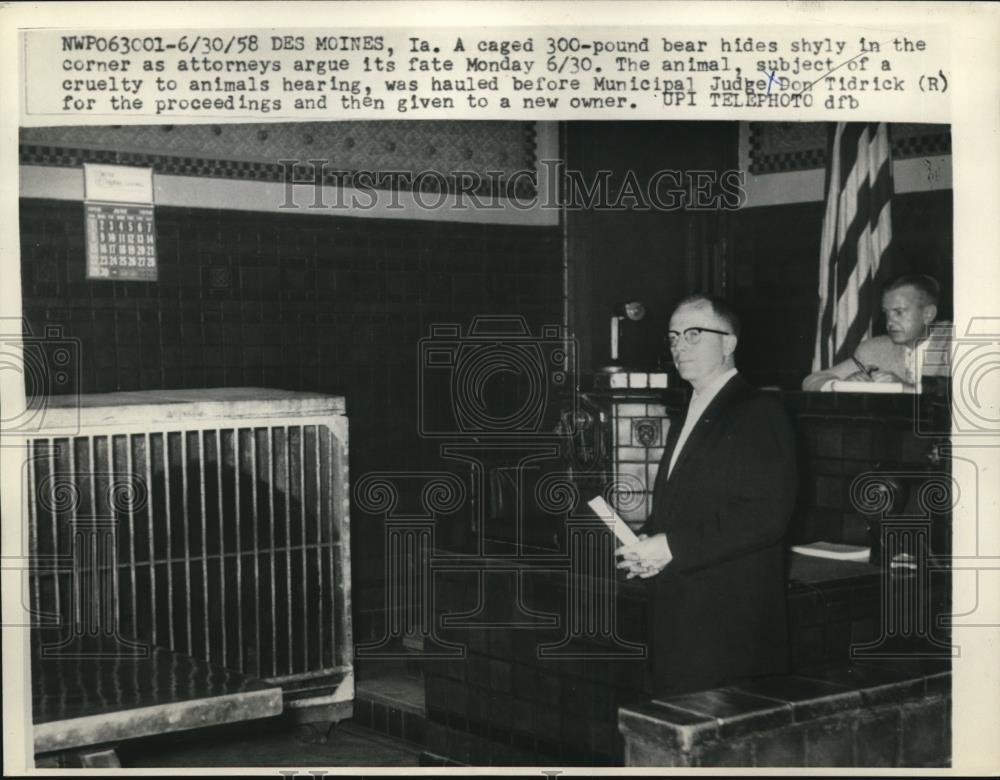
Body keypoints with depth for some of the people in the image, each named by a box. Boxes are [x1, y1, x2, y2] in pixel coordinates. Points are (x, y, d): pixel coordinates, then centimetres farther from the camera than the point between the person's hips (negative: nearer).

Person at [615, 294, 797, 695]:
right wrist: (647, 547, 3)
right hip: (680, 620, 8)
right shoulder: (686, 421, 20)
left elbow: (767, 516, -18)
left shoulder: (759, 414, -8)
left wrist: (673, 547, -19)